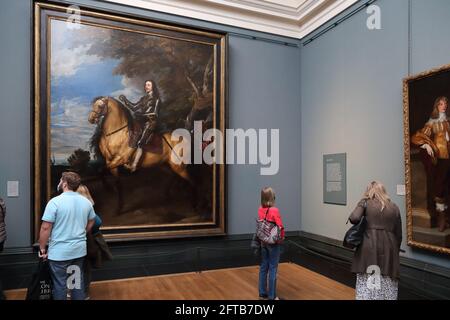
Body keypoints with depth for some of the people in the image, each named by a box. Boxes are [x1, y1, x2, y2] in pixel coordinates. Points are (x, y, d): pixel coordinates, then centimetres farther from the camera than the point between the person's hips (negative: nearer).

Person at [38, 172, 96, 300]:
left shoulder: (55, 202, -15)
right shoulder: (86, 202, 2)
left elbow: (45, 228, -15)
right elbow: (91, 222, 15)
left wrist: (42, 249, -4)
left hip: (59, 252, -5)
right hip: (80, 250, 5)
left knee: (60, 285, 9)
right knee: (78, 280, 17)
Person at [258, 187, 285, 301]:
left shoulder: (260, 210, -2)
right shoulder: (274, 210, -19)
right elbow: (280, 227, -17)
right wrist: (282, 238, 0)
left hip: (263, 242, 6)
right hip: (274, 243, -6)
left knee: (263, 267, 15)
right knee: (273, 268, 5)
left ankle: (262, 293, 26)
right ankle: (272, 296, 14)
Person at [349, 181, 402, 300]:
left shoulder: (365, 202, 3)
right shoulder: (394, 207, 12)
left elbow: (354, 218, -13)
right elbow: (398, 234, 14)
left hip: (369, 247, -3)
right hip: (389, 248, 3)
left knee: (367, 284, 5)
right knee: (387, 284, 12)